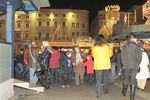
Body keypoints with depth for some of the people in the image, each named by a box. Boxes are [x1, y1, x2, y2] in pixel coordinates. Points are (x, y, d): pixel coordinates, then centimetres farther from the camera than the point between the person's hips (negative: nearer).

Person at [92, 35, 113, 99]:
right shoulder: (107, 46, -3)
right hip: (106, 65, 2)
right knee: (105, 79, 20)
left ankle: (99, 95, 6)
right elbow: (111, 54, 13)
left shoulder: (94, 47, -6)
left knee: (98, 81, 4)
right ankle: (105, 91, 36)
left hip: (98, 66, -2)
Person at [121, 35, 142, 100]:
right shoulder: (137, 47, -5)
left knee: (126, 79, 17)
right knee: (133, 81, 2)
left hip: (126, 66, 2)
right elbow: (139, 56, -7)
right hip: (134, 66, -1)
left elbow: (122, 56, 0)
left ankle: (124, 92, 31)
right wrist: (137, 64, 7)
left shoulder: (125, 47, -1)